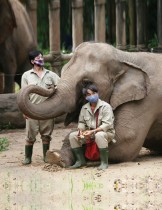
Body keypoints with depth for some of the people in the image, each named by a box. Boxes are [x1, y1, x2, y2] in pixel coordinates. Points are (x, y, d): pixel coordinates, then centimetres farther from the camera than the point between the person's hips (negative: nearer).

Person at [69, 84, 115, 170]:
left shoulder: (105, 106, -14)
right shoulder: (84, 108, 5)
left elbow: (107, 124, -22)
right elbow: (81, 122, 16)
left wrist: (93, 131, -31)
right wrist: (80, 130, -9)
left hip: (107, 133, -6)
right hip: (90, 133, 6)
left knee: (99, 135, -42)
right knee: (72, 136, -9)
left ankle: (104, 162, -30)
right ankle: (80, 160, 0)